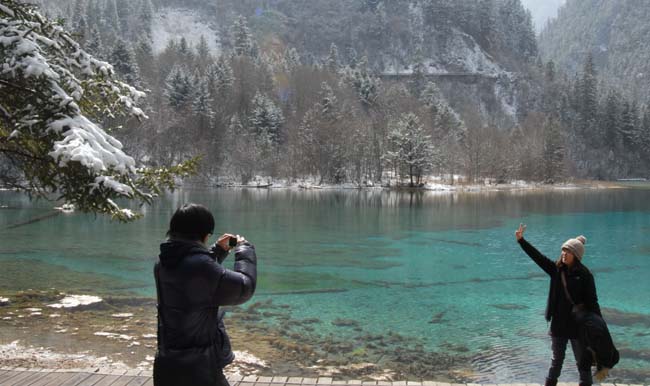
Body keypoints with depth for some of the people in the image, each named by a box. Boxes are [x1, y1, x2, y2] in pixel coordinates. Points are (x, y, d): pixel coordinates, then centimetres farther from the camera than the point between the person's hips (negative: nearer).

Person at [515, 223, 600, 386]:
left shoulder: (584, 275, -12)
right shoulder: (556, 269, 0)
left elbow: (592, 301, -12)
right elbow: (537, 256, -4)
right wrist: (521, 240, -11)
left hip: (578, 325, -4)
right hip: (558, 323, 4)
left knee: (583, 361, 9)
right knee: (556, 359, 17)